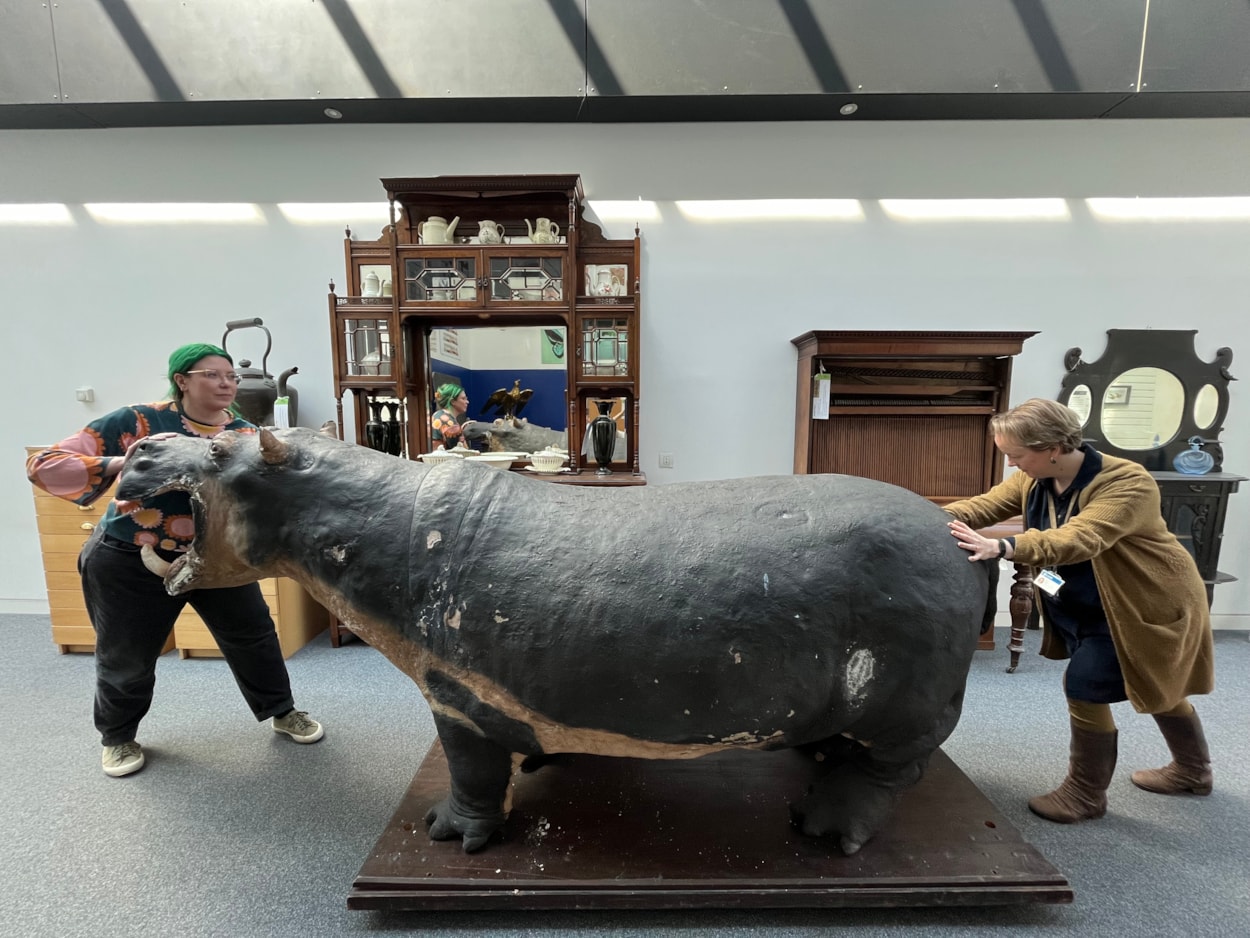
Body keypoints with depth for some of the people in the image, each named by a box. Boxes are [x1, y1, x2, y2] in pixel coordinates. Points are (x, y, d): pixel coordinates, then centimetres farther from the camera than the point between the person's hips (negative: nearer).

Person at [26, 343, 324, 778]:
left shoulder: (245, 435, -5)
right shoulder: (138, 422, -15)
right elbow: (43, 465, -16)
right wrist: (121, 465, -33)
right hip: (131, 562, -2)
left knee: (253, 635, 9)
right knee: (126, 657, 13)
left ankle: (281, 711, 32)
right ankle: (117, 737, 44)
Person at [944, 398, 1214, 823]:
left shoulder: (1127, 483, -32)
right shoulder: (1034, 480, -10)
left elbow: (1078, 540, -47)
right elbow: (982, 506, -14)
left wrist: (1002, 547, -60)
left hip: (1151, 606, -7)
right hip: (1089, 608, 8)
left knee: (1084, 686, -8)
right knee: (1156, 688, 25)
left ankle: (1085, 794, 13)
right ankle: (1192, 771, 49)